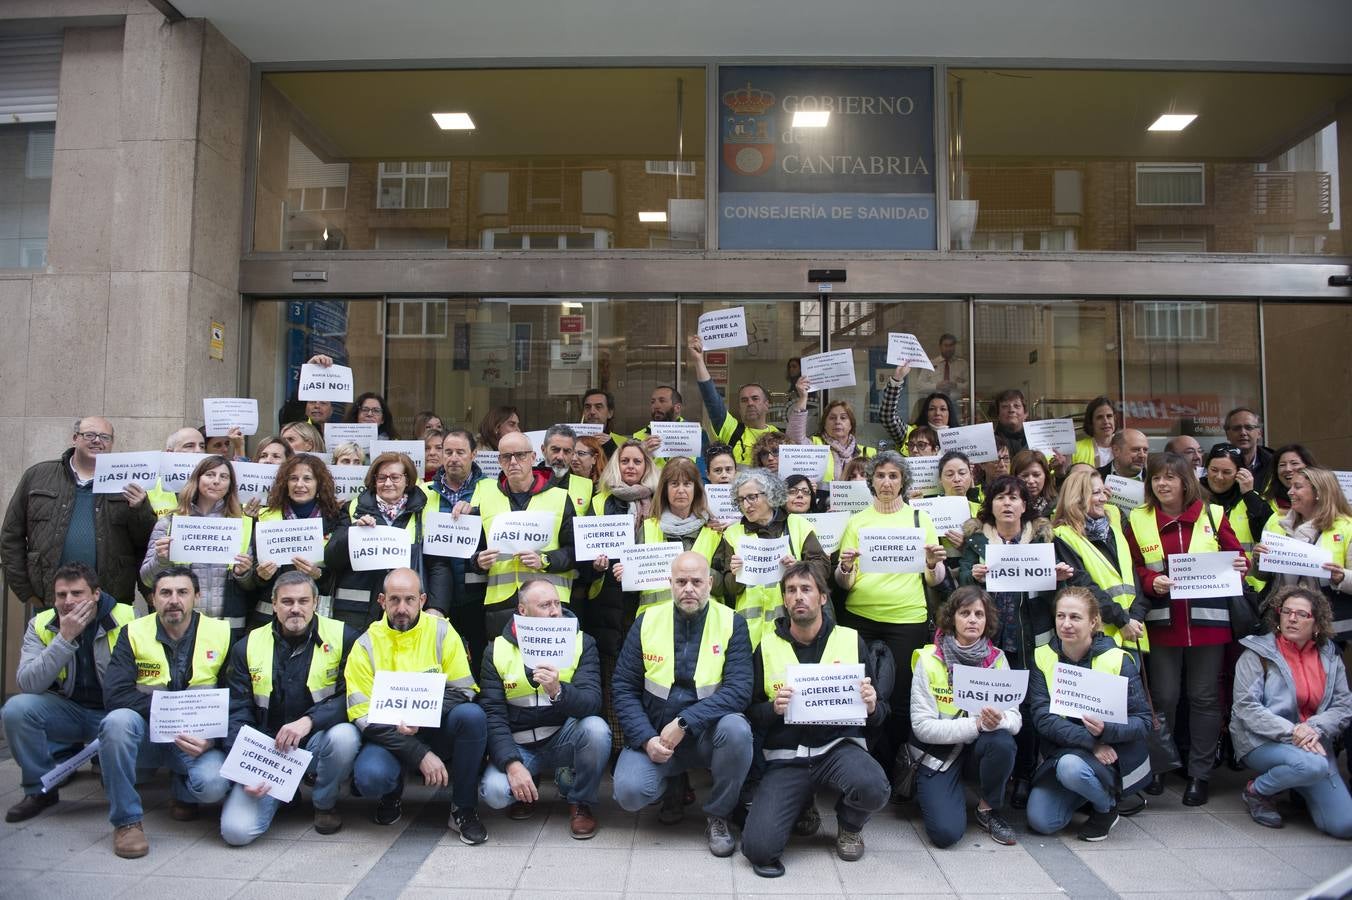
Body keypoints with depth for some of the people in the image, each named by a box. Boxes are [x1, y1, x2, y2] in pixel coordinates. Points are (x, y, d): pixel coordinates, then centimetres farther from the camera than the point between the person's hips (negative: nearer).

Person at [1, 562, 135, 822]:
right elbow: (27, 685, -17)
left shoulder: (127, 619, -12)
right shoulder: (41, 625, -4)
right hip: (67, 710, 3)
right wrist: (65, 637, -25)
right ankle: (40, 789, -2)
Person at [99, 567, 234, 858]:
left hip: (198, 740, -1)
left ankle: (183, 794, 12)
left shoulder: (221, 634, -4)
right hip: (147, 736, 1)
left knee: (214, 784, -30)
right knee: (118, 721, -32)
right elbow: (114, 695, -15)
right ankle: (126, 820, -13)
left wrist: (213, 738, -18)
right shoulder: (134, 633, -3)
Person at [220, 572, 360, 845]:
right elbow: (237, 713, 2)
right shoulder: (248, 647, 2)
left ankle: (325, 803, -3)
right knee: (235, 830, -17)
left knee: (344, 735, -36)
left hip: (318, 742, -1)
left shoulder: (342, 637, -7)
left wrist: (309, 721, -27)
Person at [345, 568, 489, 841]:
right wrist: (420, 755, -19)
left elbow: (464, 691, -7)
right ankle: (392, 794, 9)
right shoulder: (366, 645, -5)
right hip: (388, 737, 0)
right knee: (369, 777, -32)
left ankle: (464, 809, -11)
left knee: (472, 715, -31)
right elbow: (363, 715, -10)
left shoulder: (441, 632, -5)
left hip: (437, 731, 0)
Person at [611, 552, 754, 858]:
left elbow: (739, 689, -16)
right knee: (629, 792, -24)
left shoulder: (731, 623, -7)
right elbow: (624, 688, 0)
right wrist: (646, 739, -14)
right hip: (654, 734, 1)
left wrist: (683, 723, -25)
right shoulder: (647, 622, -1)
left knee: (736, 728, -33)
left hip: (707, 733, -1)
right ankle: (673, 787, 15)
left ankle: (718, 814, -4)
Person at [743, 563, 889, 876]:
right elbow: (751, 714, 5)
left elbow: (879, 715, 8)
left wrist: (872, 706, -15)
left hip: (838, 745, 0)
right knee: (758, 847, -19)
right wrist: (774, 708, -17)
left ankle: (849, 824, 6)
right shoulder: (767, 646, 2)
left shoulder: (851, 641, 3)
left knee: (874, 789, -34)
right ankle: (803, 805, 17)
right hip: (786, 756, 0)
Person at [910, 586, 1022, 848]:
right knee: (946, 831, -22)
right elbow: (922, 727, -17)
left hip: (978, 747, 3)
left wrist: (999, 720, -33)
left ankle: (988, 810, -4)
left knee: (1003, 743, -31)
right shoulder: (929, 660, -12)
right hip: (938, 752, -3)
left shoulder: (997, 659, -3)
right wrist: (976, 724, -28)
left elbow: (1015, 718, -8)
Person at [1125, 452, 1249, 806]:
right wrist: (1152, 582, -17)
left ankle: (1200, 774, 19)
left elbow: (1235, 556, 9)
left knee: (1204, 697, 7)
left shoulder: (1213, 515, 4)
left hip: (1208, 621, 0)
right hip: (1162, 623, 0)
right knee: (1164, 697, 4)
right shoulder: (1137, 520, 3)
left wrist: (1240, 566, -13)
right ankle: (1156, 767, 20)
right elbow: (1132, 570, 1)